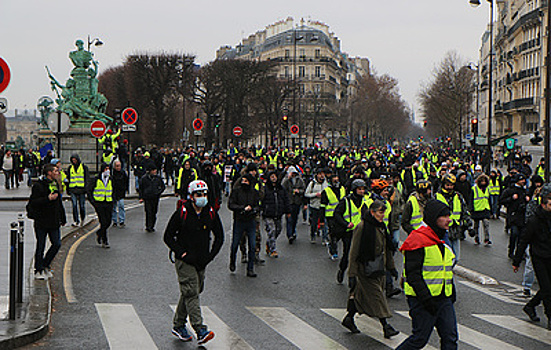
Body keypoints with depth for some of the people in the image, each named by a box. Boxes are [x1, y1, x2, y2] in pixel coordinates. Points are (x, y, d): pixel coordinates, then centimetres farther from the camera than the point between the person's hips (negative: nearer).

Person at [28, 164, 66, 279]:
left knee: (57, 244, 4)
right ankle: (38, 271, 12)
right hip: (41, 221, -7)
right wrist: (48, 199, -27)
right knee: (40, 246, 1)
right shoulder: (38, 186, -11)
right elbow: (32, 202, -18)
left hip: (54, 222, 7)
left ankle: (45, 265, 22)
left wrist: (63, 218, 21)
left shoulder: (55, 184, 12)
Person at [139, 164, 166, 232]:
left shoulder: (158, 178, 5)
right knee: (148, 212, -9)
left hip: (155, 198, 3)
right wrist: (141, 198, -1)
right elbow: (141, 188, 5)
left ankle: (152, 226, 15)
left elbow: (163, 186, 17)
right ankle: (148, 226, -6)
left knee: (154, 212, 5)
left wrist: (159, 193, 2)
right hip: (147, 198, -3)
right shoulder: (144, 178, -1)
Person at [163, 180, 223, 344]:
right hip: (184, 261, -5)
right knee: (191, 293, -12)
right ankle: (201, 331, -18)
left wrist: (210, 256, 3)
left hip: (201, 262, 5)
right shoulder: (181, 213, -10)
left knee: (189, 293, 13)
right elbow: (168, 237, -4)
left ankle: (178, 326, 27)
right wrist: (182, 253, -12)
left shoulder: (211, 214, 2)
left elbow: (219, 237, 13)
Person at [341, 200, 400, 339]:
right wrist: (352, 274, -17)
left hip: (379, 268, 8)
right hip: (366, 269, -8)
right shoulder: (362, 227, -15)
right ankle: (385, 326, -3)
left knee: (362, 294, 12)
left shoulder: (381, 227, 10)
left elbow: (386, 249, 21)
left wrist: (391, 267, 22)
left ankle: (349, 318, 25)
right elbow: (354, 252, -15)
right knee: (375, 295, -6)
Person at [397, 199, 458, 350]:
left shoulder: (442, 241, 14)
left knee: (450, 338, 3)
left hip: (444, 298, 8)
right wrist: (426, 298, -22)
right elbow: (413, 274, -19)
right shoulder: (417, 242, -15)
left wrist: (451, 290, 20)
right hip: (422, 299, -8)